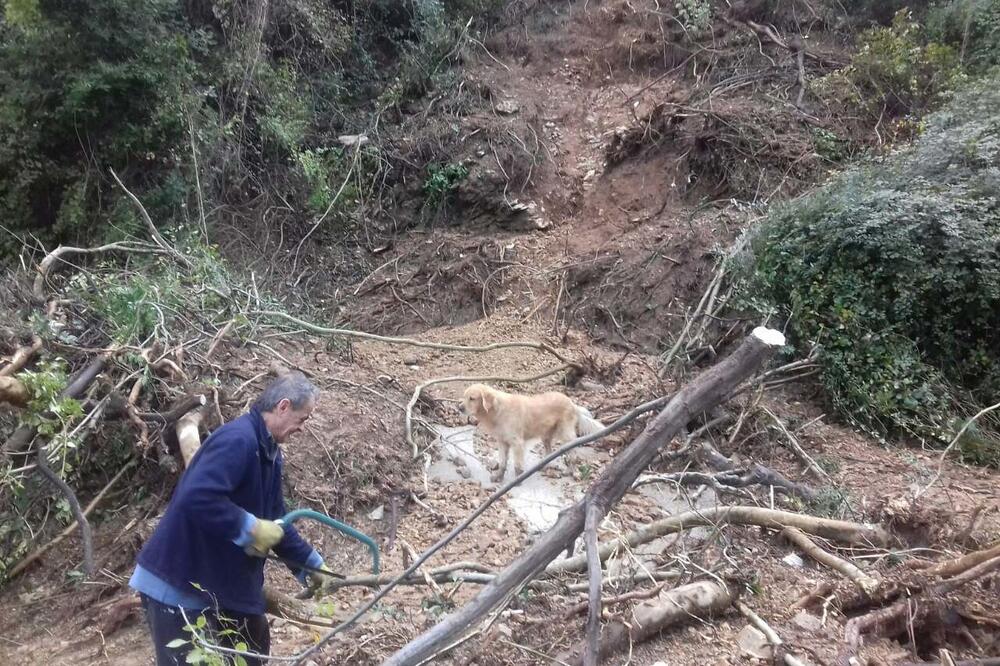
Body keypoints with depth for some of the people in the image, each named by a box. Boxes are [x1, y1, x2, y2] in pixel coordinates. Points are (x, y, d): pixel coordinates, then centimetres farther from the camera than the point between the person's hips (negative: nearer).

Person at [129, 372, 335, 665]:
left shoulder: (268, 453, 8)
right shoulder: (238, 439, -24)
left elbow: (274, 522, 17)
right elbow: (196, 499, -38)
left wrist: (308, 561, 19)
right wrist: (250, 528, -28)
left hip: (225, 584, 10)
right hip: (177, 586, -10)